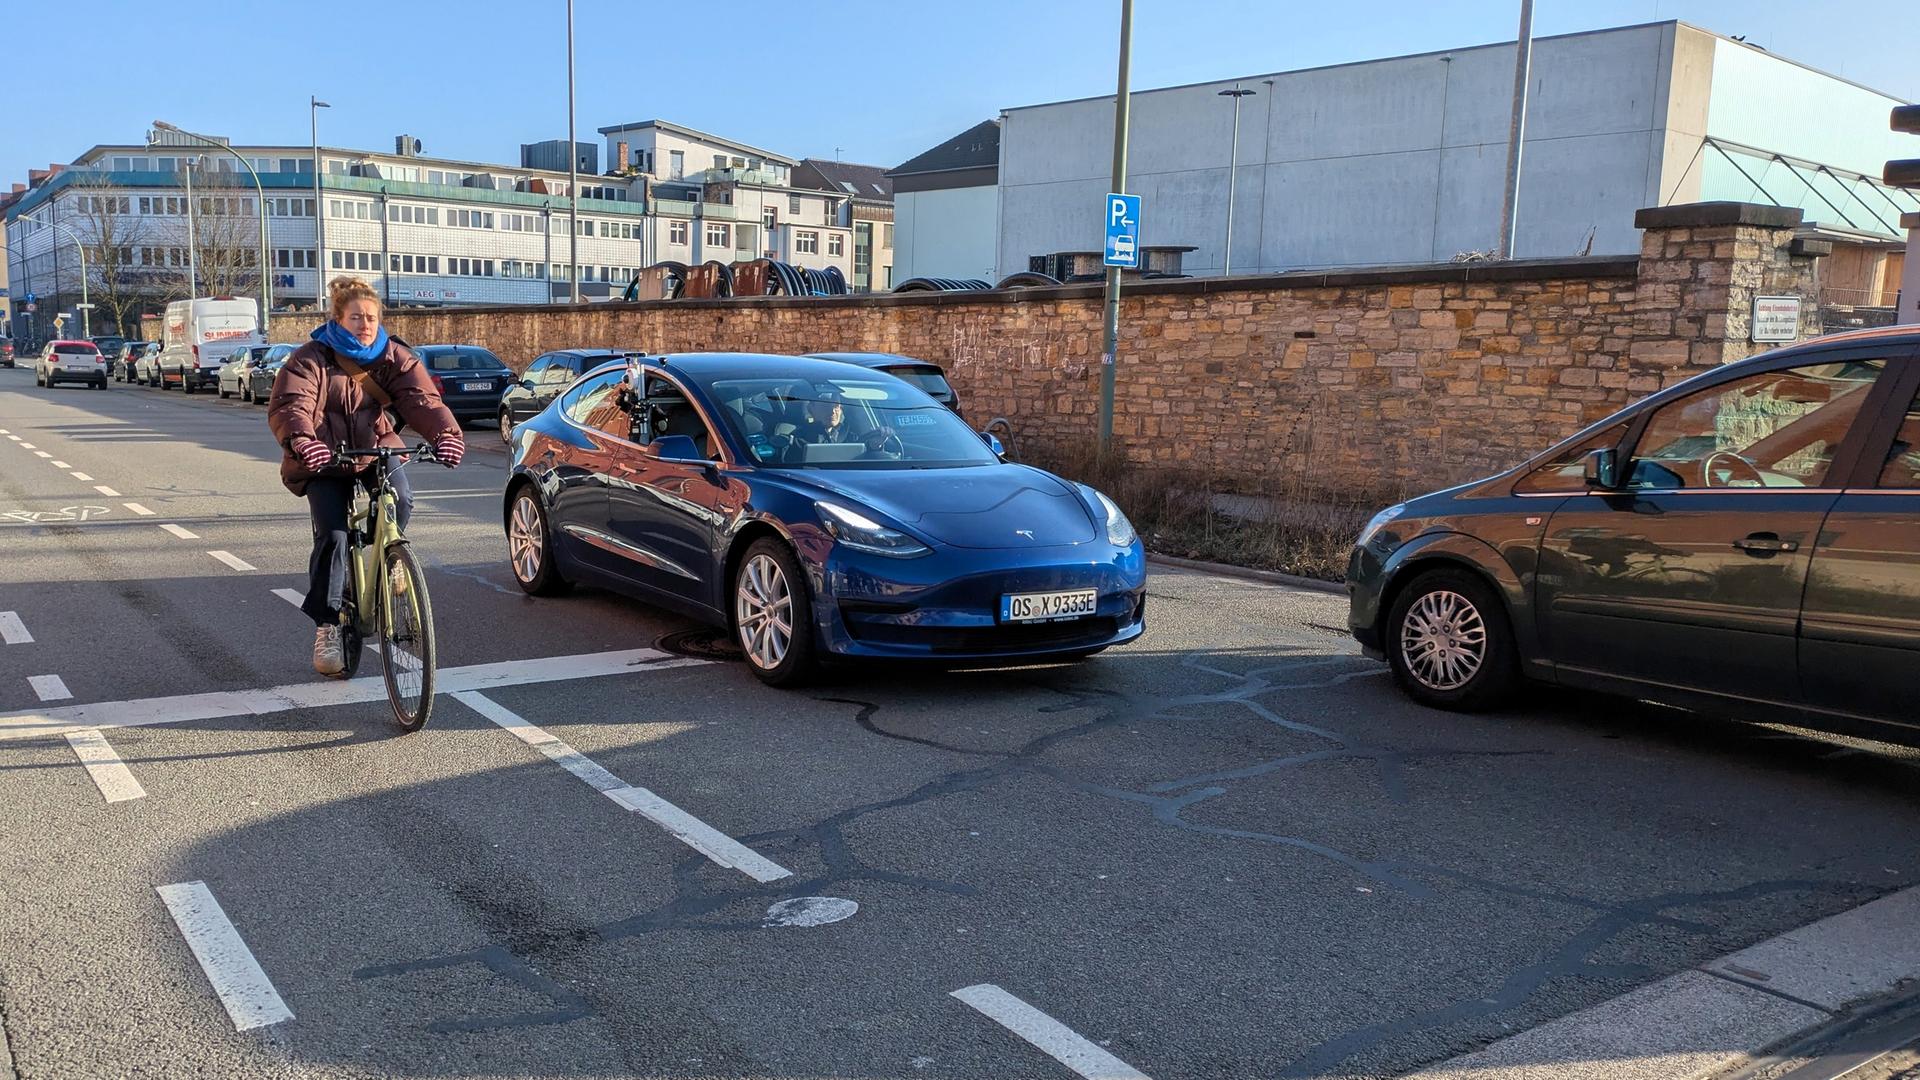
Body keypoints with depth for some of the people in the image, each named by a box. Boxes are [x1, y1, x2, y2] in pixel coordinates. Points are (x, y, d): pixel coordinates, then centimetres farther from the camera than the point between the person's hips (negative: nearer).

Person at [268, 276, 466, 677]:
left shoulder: (394, 357, -5)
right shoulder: (311, 359, -12)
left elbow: (421, 399, -20)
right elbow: (288, 406, -27)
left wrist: (446, 433, -42)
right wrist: (301, 440, -50)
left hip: (376, 450, 2)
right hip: (323, 461, -2)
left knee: (400, 498, -29)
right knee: (332, 534, -16)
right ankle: (327, 627, -5)